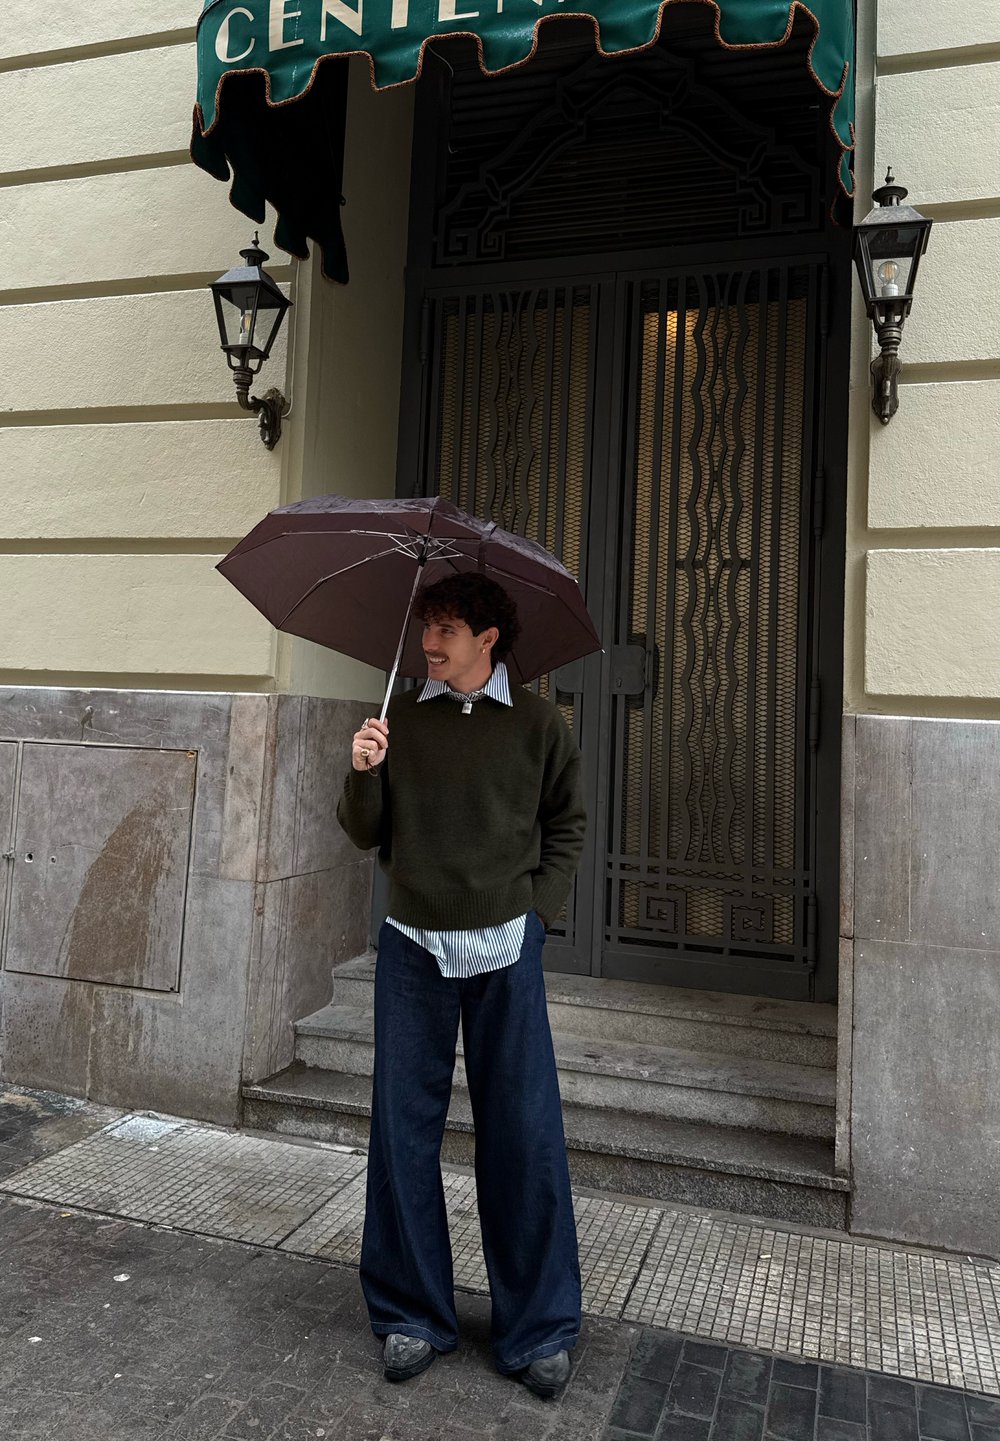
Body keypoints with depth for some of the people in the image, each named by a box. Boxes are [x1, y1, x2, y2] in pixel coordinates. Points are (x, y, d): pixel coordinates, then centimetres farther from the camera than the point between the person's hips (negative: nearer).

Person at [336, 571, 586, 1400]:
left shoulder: (536, 724, 1)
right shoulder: (401, 720, 4)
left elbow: (567, 826, 10)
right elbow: (365, 834, 6)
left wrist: (538, 906, 0)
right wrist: (364, 774, -12)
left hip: (505, 945, -1)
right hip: (412, 945, 2)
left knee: (524, 1135, 4)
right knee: (404, 1130, 8)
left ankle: (539, 1329, 22)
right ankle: (413, 1315, 27)